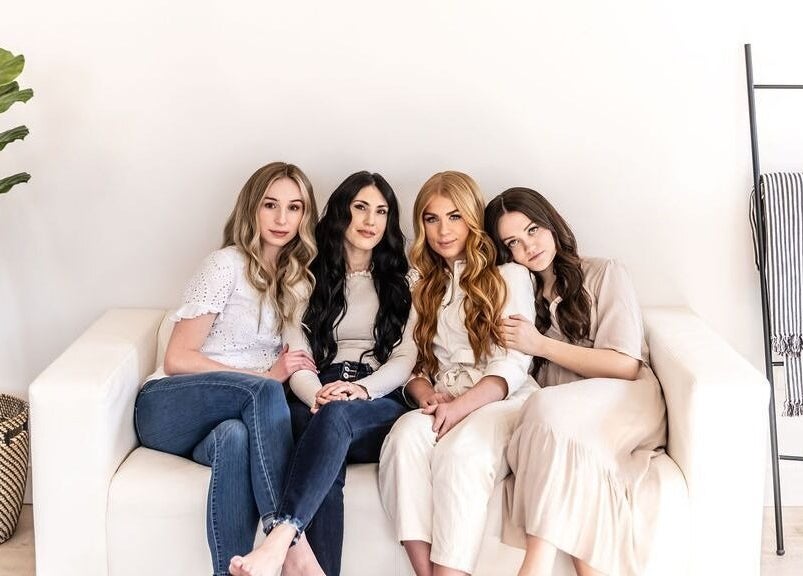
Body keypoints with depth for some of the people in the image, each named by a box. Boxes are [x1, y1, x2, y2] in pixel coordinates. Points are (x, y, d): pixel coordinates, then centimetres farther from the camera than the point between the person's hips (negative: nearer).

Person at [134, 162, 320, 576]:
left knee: (235, 437, -37)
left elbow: (296, 365, 15)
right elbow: (177, 359, -8)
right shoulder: (227, 265, -4)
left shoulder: (298, 278, 16)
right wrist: (265, 376, -13)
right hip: (167, 407, -4)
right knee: (264, 392, -36)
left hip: (227, 419, 4)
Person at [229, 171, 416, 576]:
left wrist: (362, 389, -14)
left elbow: (404, 359, 8)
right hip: (316, 404, 1)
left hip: (380, 407, 0)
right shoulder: (310, 277, 19)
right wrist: (318, 395, -17)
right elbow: (297, 355, 6)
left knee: (337, 416, -39)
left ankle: (279, 540, -53)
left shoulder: (399, 281, 19)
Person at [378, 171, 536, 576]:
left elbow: (513, 364, -3)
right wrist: (425, 394, -7)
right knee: (407, 433, -32)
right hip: (442, 406, 3)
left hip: (501, 402, -3)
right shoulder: (425, 287, 24)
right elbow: (414, 363, 17)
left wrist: (461, 406, -18)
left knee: (461, 449, -36)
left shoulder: (509, 276, 9)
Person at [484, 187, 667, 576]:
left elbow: (625, 366, -5)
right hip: (559, 425, 3)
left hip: (625, 402, -3)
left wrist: (540, 344, -7)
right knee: (571, 458, -34)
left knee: (549, 406, -35)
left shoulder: (603, 274, 6)